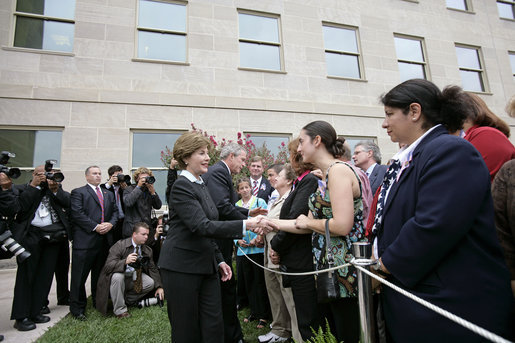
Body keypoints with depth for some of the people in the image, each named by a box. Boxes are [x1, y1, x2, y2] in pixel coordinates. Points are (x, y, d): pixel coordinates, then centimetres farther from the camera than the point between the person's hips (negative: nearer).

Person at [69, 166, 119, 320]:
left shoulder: (109, 194, 19)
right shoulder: (78, 192, 1)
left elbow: (115, 211, 14)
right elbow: (77, 214, -10)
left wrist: (110, 223, -6)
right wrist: (95, 227, -15)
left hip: (105, 239, 5)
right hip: (85, 239, -5)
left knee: (99, 274, 15)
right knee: (79, 275, 2)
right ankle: (77, 308, 15)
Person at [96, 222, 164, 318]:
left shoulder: (147, 250, -2)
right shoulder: (120, 245, -18)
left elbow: (153, 269, 4)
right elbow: (108, 266, -25)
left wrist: (159, 287, -5)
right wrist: (125, 262, -43)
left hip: (133, 279, 4)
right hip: (117, 277, -4)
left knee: (151, 283, -18)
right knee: (117, 276, -36)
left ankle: (128, 299, 5)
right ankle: (119, 310, -16)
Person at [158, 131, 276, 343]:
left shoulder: (201, 185, 12)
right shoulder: (181, 186, -15)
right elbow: (202, 226, -27)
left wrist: (219, 260, 13)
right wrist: (246, 225, -35)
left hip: (206, 266, 8)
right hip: (182, 267, -7)